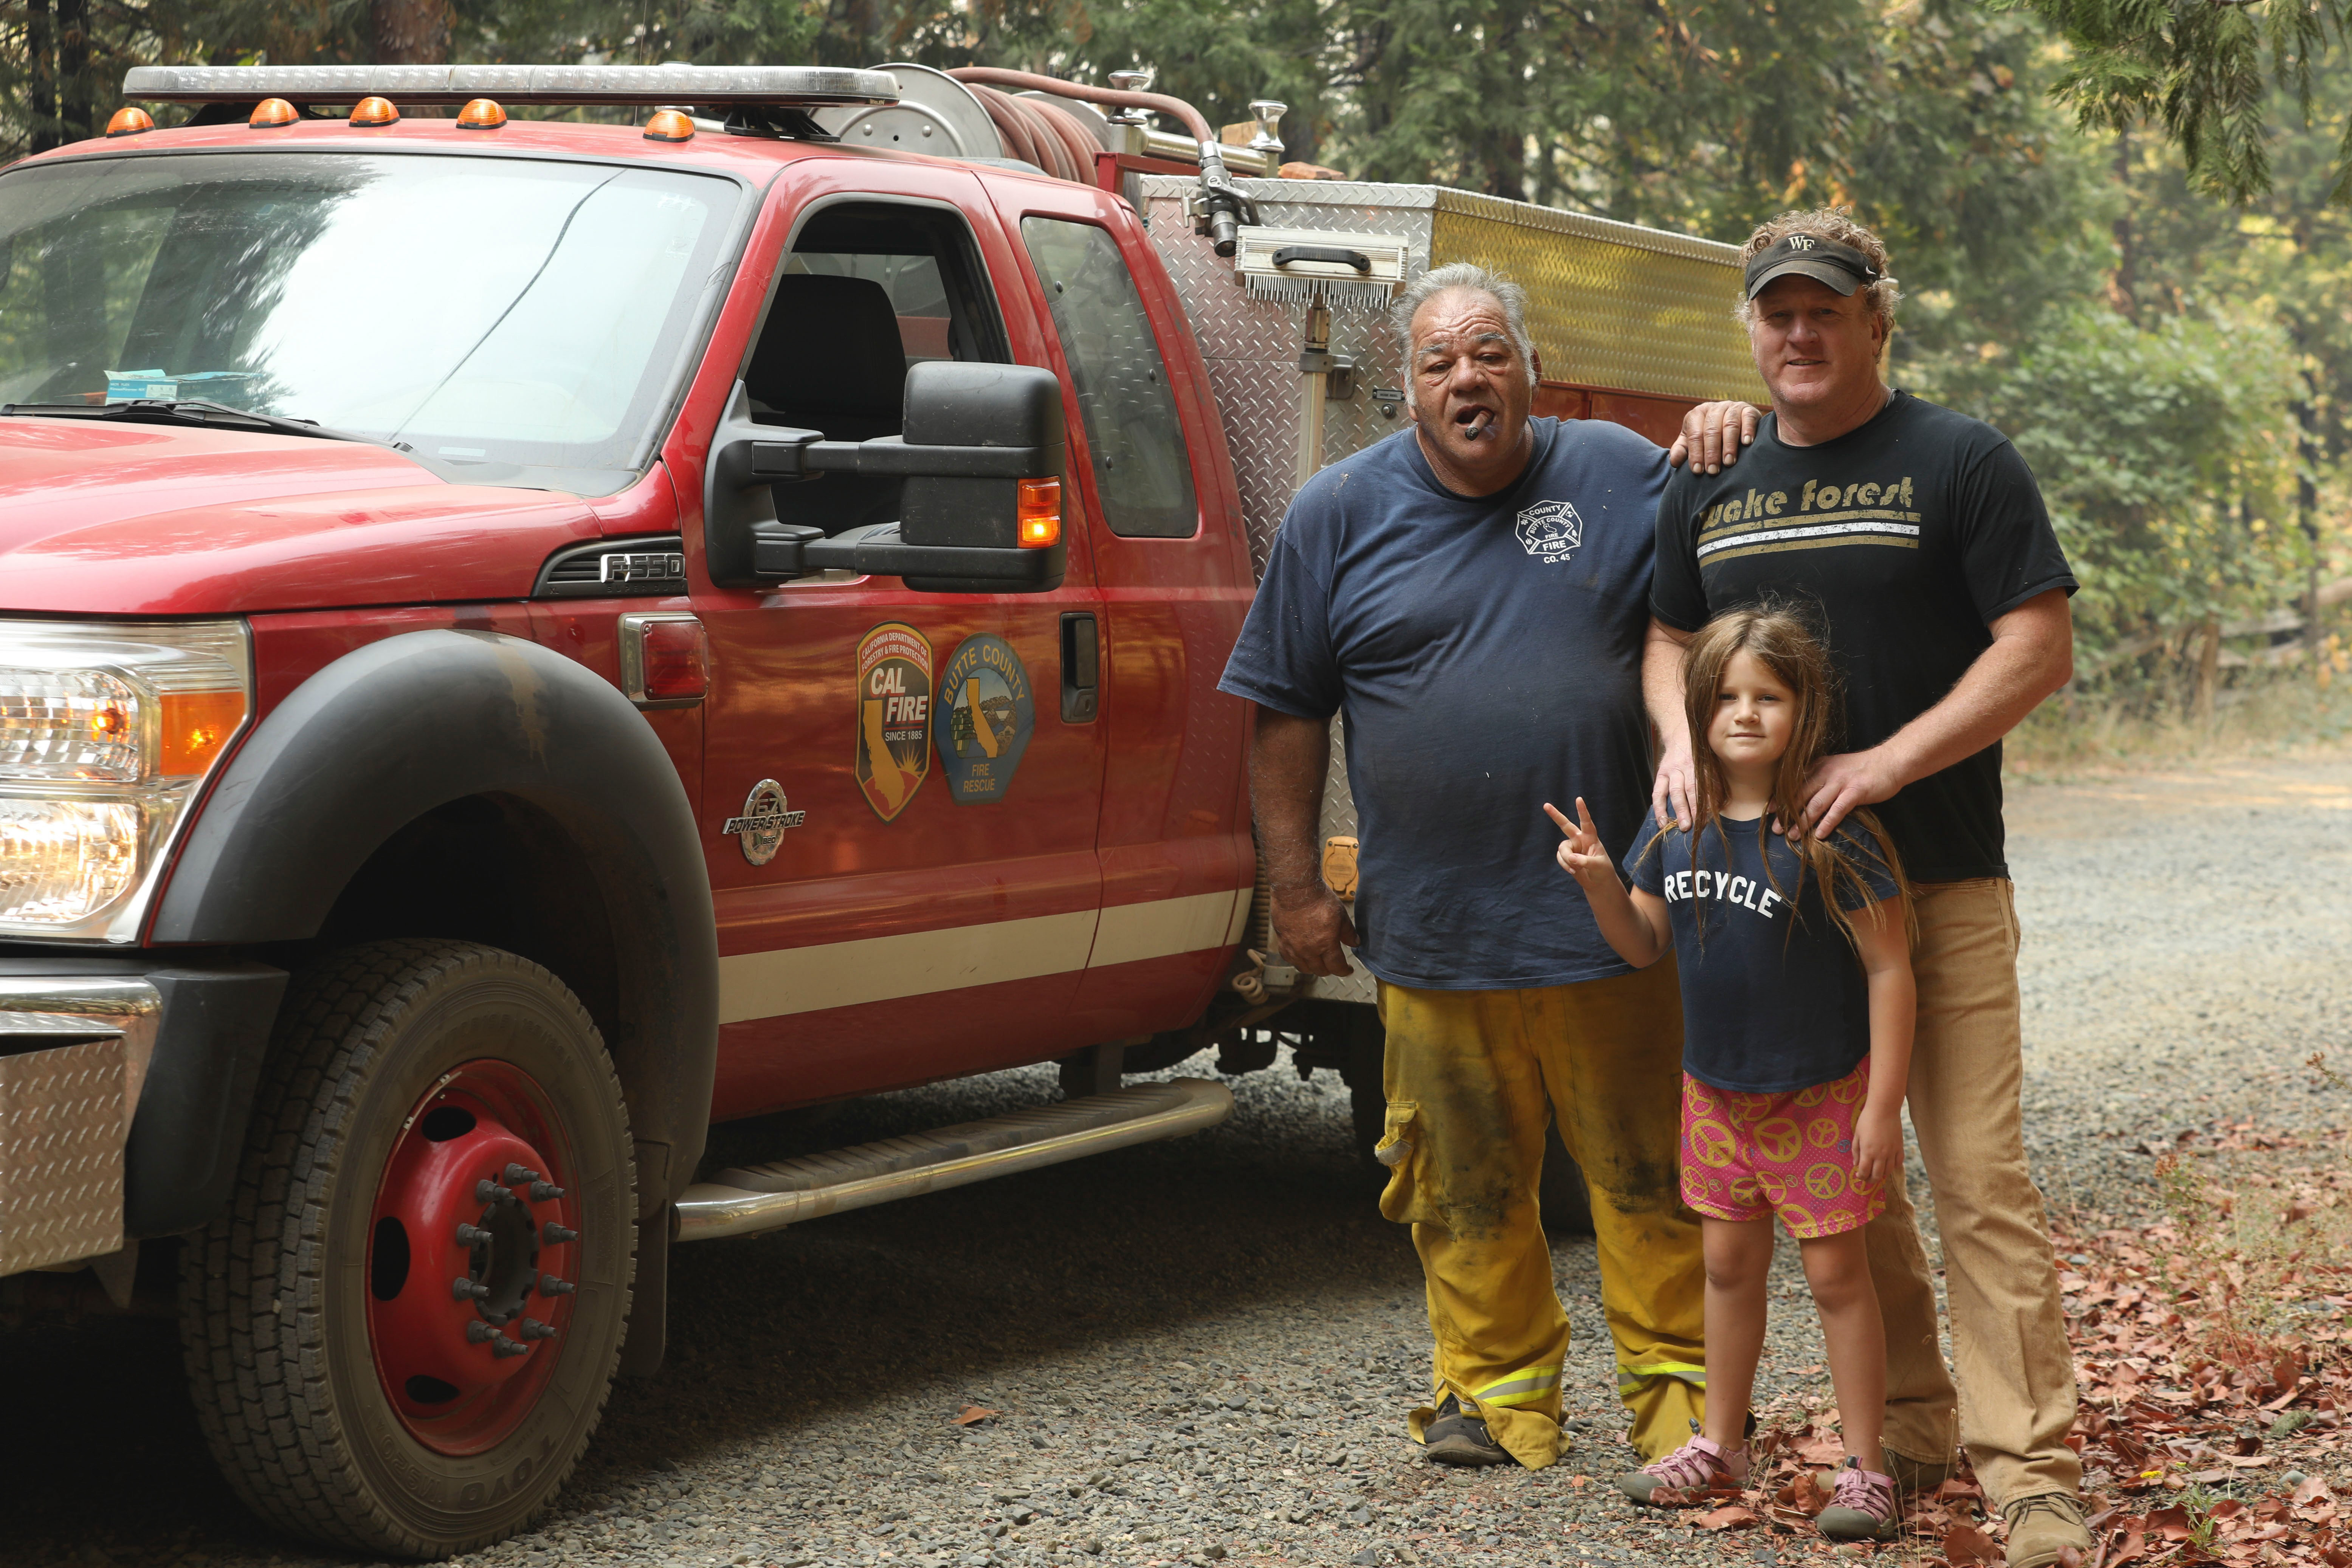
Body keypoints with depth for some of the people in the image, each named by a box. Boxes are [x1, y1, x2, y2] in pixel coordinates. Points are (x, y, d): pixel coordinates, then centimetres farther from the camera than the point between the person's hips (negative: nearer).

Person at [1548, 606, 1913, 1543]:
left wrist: (1882, 1106, -17)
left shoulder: (1832, 832, -18)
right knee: (1729, 1264, 17)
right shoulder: (1678, 825, -1)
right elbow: (1645, 946, 9)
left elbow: (1889, 970, -15)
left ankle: (1865, 1467, 11)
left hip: (1821, 1097, -6)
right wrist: (1598, 881, -11)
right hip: (1716, 1093, 6)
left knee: (1836, 1273, 2)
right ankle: (1719, 1446, 30)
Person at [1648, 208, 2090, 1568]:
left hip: (1941, 888, -5)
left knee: (1981, 1178, -8)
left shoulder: (1961, 463, -2)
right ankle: (1910, 1429, 22)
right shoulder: (1712, 486, 13)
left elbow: (2040, 649, -8)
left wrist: (1888, 762, -17)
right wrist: (1681, 734, 0)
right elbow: (1669, 636, 23)